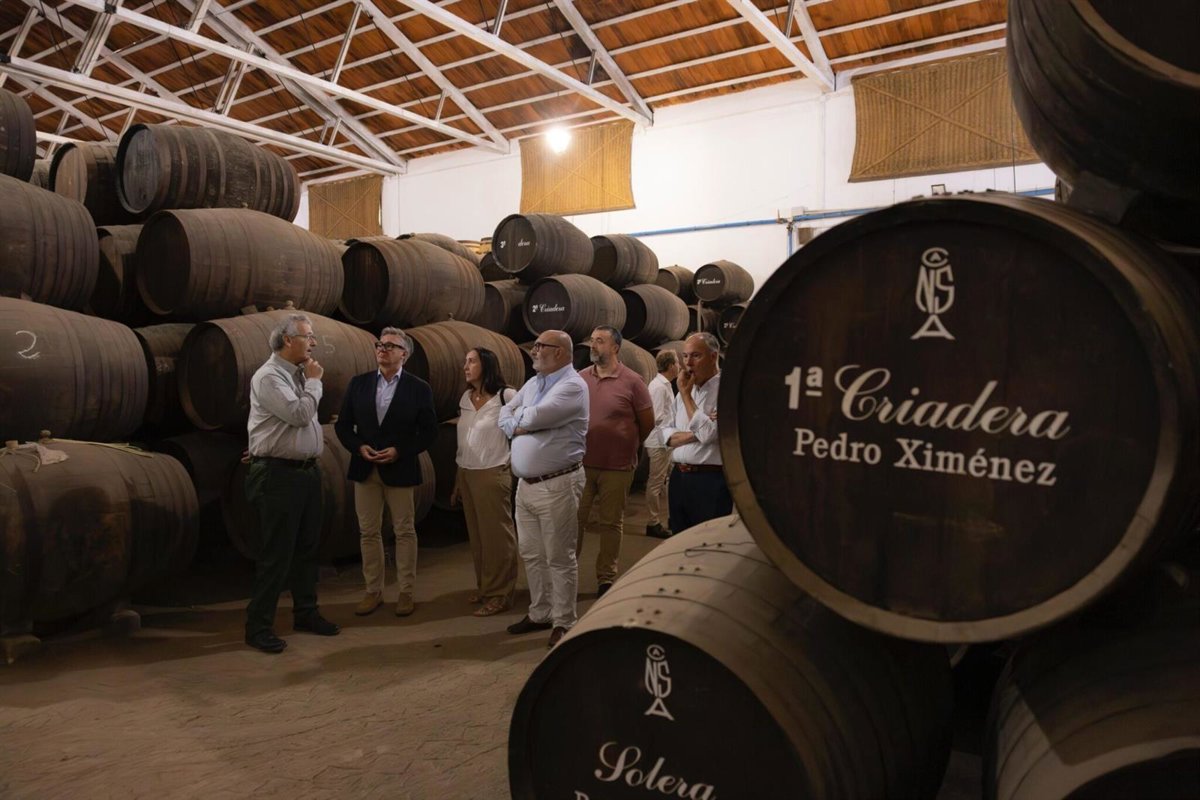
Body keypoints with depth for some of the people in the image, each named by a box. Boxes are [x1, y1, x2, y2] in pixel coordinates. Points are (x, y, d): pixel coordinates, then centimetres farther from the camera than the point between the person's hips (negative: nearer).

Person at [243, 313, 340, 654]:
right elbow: (299, 414, -21)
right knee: (276, 553, -2)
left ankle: (305, 612, 29)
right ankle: (259, 626, 10)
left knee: (307, 546, 16)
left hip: (307, 471, 9)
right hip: (279, 474, -9)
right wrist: (314, 381, -10)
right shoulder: (269, 376, -12)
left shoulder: (299, 374, 13)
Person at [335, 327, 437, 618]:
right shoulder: (358, 383, 4)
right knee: (368, 532, 9)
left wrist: (399, 451, -15)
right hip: (365, 469, 3)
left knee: (404, 532, 6)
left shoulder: (419, 388, -4)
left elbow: (429, 432, -3)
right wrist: (359, 447, -10)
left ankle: (406, 592, 17)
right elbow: (343, 425, 7)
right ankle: (373, 591, 21)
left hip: (400, 469, -3)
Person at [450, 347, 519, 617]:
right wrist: (458, 482, 15)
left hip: (493, 475, -6)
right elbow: (462, 444, 13)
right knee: (476, 535, 14)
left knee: (496, 536, 2)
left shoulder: (506, 396, -12)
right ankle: (484, 586, 28)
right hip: (467, 475, 6)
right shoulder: (466, 398, 8)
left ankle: (499, 595, 13)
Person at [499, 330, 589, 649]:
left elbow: (535, 417, -23)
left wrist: (517, 420, -2)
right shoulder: (533, 383, 14)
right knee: (531, 554, 16)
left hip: (557, 485, -8)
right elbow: (505, 413, 13)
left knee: (559, 558, 2)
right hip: (525, 484, 8)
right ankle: (539, 613, 30)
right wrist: (517, 426, -8)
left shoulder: (572, 385, -13)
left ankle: (563, 622, 13)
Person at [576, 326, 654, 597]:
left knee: (611, 524, 8)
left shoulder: (632, 381, -6)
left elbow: (648, 424, 1)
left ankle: (606, 579, 21)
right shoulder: (580, 378, 3)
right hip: (580, 464, 3)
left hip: (617, 467, -2)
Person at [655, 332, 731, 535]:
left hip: (710, 480, -7)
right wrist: (693, 434, -11)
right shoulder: (687, 389, 15)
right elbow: (665, 434, 10)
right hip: (679, 477, 7)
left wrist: (685, 394, -12)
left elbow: (708, 433, -21)